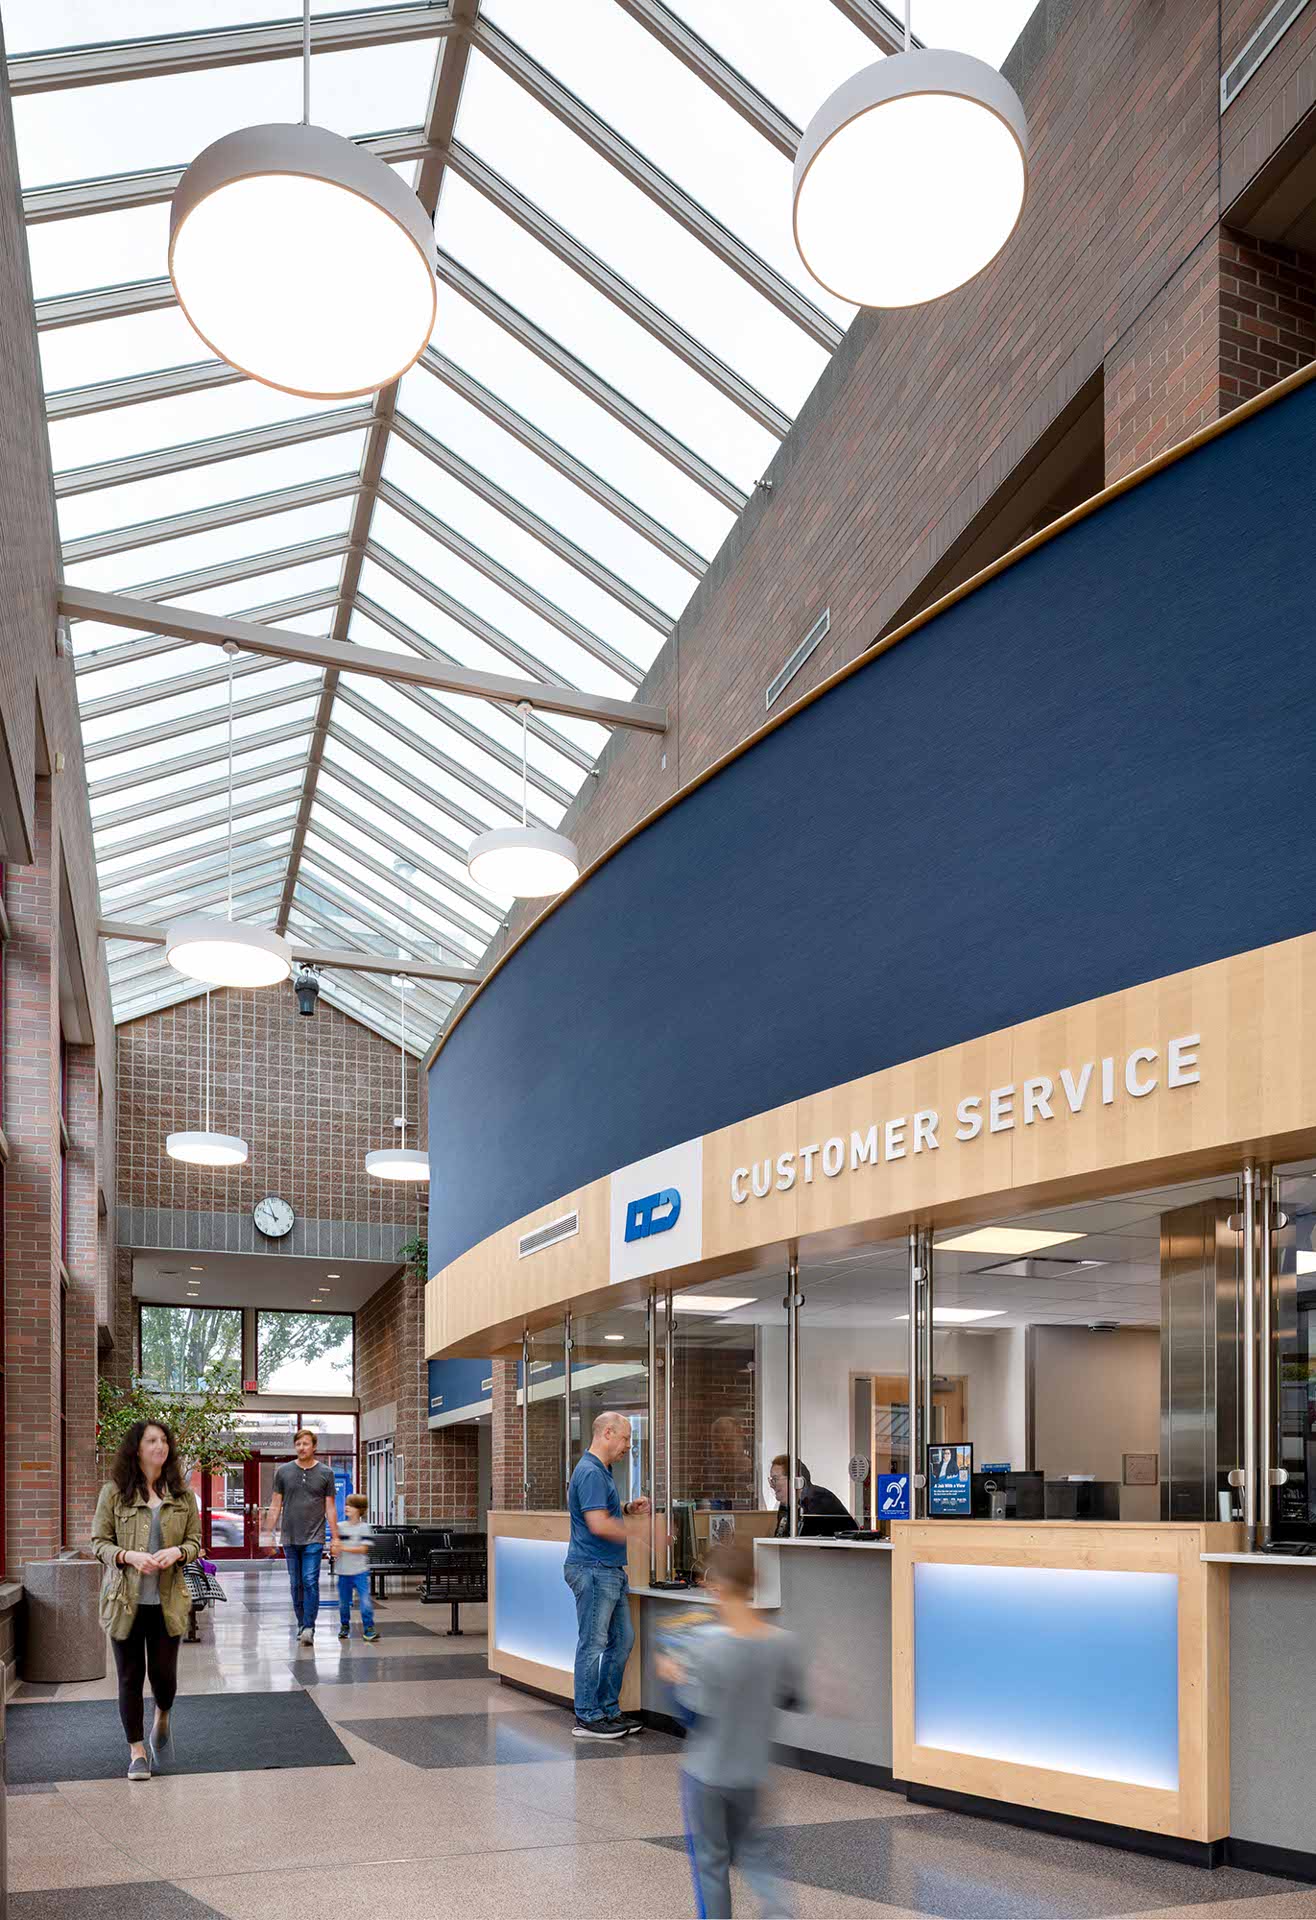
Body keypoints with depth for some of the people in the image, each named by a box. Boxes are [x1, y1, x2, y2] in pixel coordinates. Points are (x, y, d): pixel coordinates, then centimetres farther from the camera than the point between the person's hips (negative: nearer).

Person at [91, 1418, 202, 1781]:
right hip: (125, 1598, -1)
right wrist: (128, 1556, -18)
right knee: (130, 1676, 5)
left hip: (168, 1600, 1)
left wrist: (177, 1552, -13)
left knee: (164, 1673, 2)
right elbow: (98, 1542, 0)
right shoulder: (114, 1492, -2)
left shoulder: (182, 1494, 4)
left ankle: (162, 1721, 35)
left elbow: (195, 1541, 8)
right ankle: (137, 1752, 18)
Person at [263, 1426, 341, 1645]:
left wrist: (335, 1537, 2)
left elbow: (330, 1508, 6)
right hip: (290, 1538, 2)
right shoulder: (284, 1471, 7)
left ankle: (309, 1628, -10)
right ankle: (301, 1625, 18)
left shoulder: (325, 1473, 4)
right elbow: (275, 1506, 10)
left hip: (314, 1539, -2)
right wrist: (270, 1534, 4)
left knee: (310, 1582, -11)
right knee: (296, 1585, 7)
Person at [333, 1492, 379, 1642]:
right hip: (343, 1571, 3)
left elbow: (363, 1549, -10)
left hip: (360, 1571, -3)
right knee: (343, 1602, 11)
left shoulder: (364, 1528, -3)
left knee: (365, 1600, -11)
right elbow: (335, 1546, 6)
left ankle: (368, 1629, -6)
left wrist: (345, 1548, -18)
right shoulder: (340, 1527, 7)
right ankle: (344, 1627, 29)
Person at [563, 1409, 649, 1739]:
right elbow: (598, 1524, -24)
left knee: (622, 1639, 13)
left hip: (611, 1571, 11)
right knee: (593, 1644, -3)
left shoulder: (602, 1471, 16)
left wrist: (628, 1509, 9)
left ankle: (608, 1710, 21)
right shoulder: (590, 1473, -18)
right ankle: (587, 1718, 4)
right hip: (592, 1570, -11)